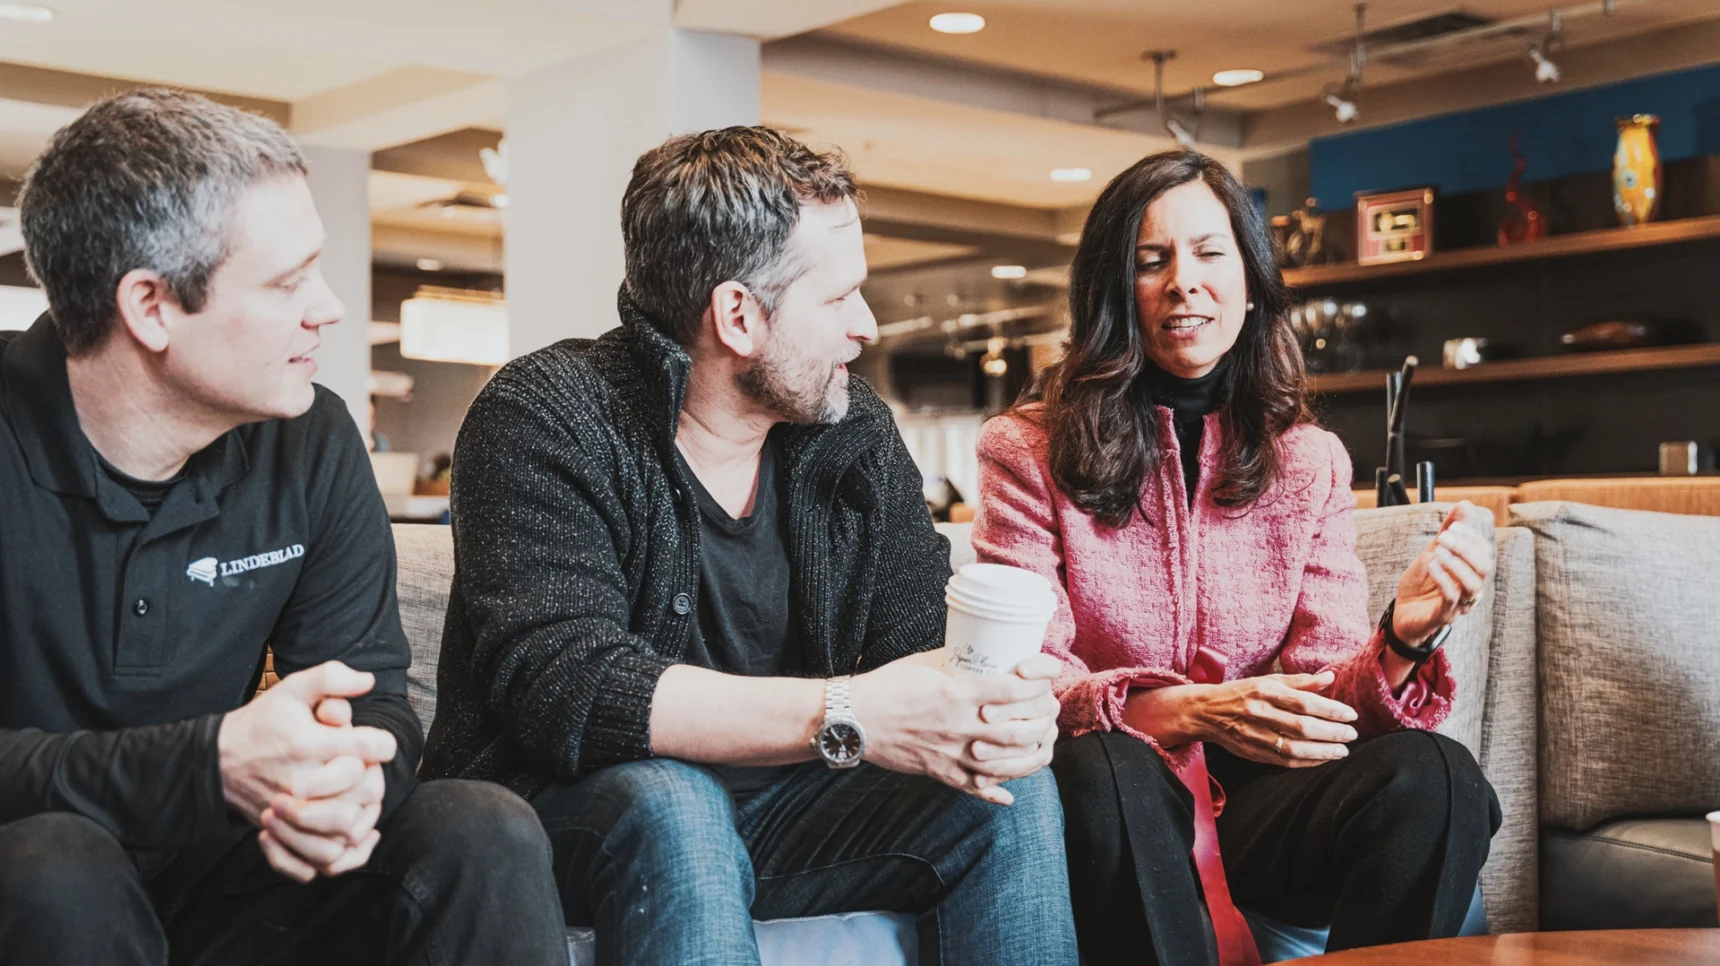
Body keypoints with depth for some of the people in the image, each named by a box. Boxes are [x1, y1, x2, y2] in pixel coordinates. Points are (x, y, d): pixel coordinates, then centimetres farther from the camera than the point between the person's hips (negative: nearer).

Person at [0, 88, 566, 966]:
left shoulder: (312, 443, -2)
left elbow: (372, 691, -2)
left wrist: (356, 778, -27)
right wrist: (209, 763, -37)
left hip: (221, 873, 3)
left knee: (485, 835, -20)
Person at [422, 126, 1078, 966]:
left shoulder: (858, 433, 3)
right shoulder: (547, 422, -15)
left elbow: (923, 640, 1)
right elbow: (562, 684, -27)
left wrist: (990, 700, -25)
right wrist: (848, 715, -34)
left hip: (777, 803, 5)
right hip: (573, 810, -5)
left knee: (1013, 792, -15)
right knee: (670, 805, -36)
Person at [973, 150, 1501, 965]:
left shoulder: (1310, 462, 10)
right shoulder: (1028, 451, 1)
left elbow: (1325, 693, 3)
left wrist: (1401, 639, -20)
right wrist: (1187, 712, -24)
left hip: (1254, 797, 3)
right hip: (1117, 806, -2)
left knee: (1433, 775, -26)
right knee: (1103, 768, -37)